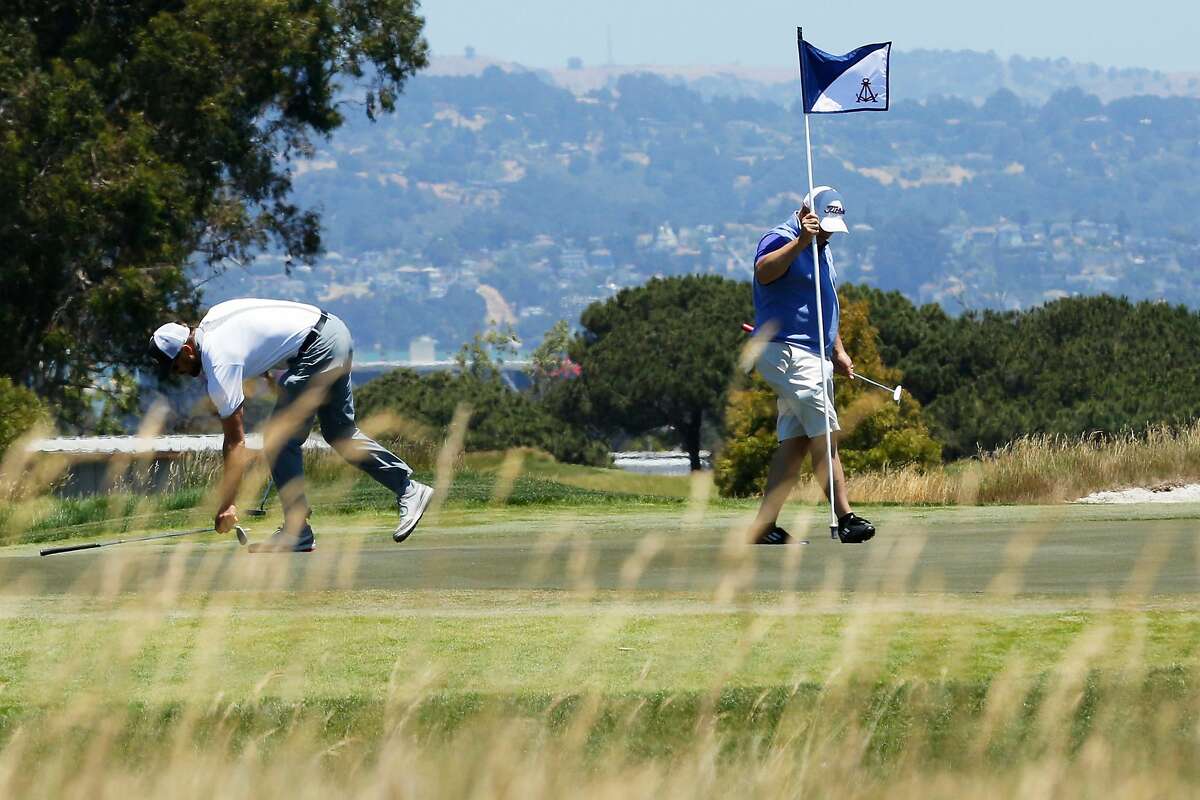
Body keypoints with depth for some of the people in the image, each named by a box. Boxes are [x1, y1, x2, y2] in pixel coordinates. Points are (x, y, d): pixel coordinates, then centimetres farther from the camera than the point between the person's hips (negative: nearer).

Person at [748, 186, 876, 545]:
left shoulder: (822, 249, 21)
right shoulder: (781, 240, -9)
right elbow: (763, 272, -32)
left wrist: (838, 352, 24)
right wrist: (801, 241, -39)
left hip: (814, 355, 10)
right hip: (787, 351, -10)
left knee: (795, 442, 4)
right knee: (824, 434, -15)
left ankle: (764, 526, 3)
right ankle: (844, 518, -20)